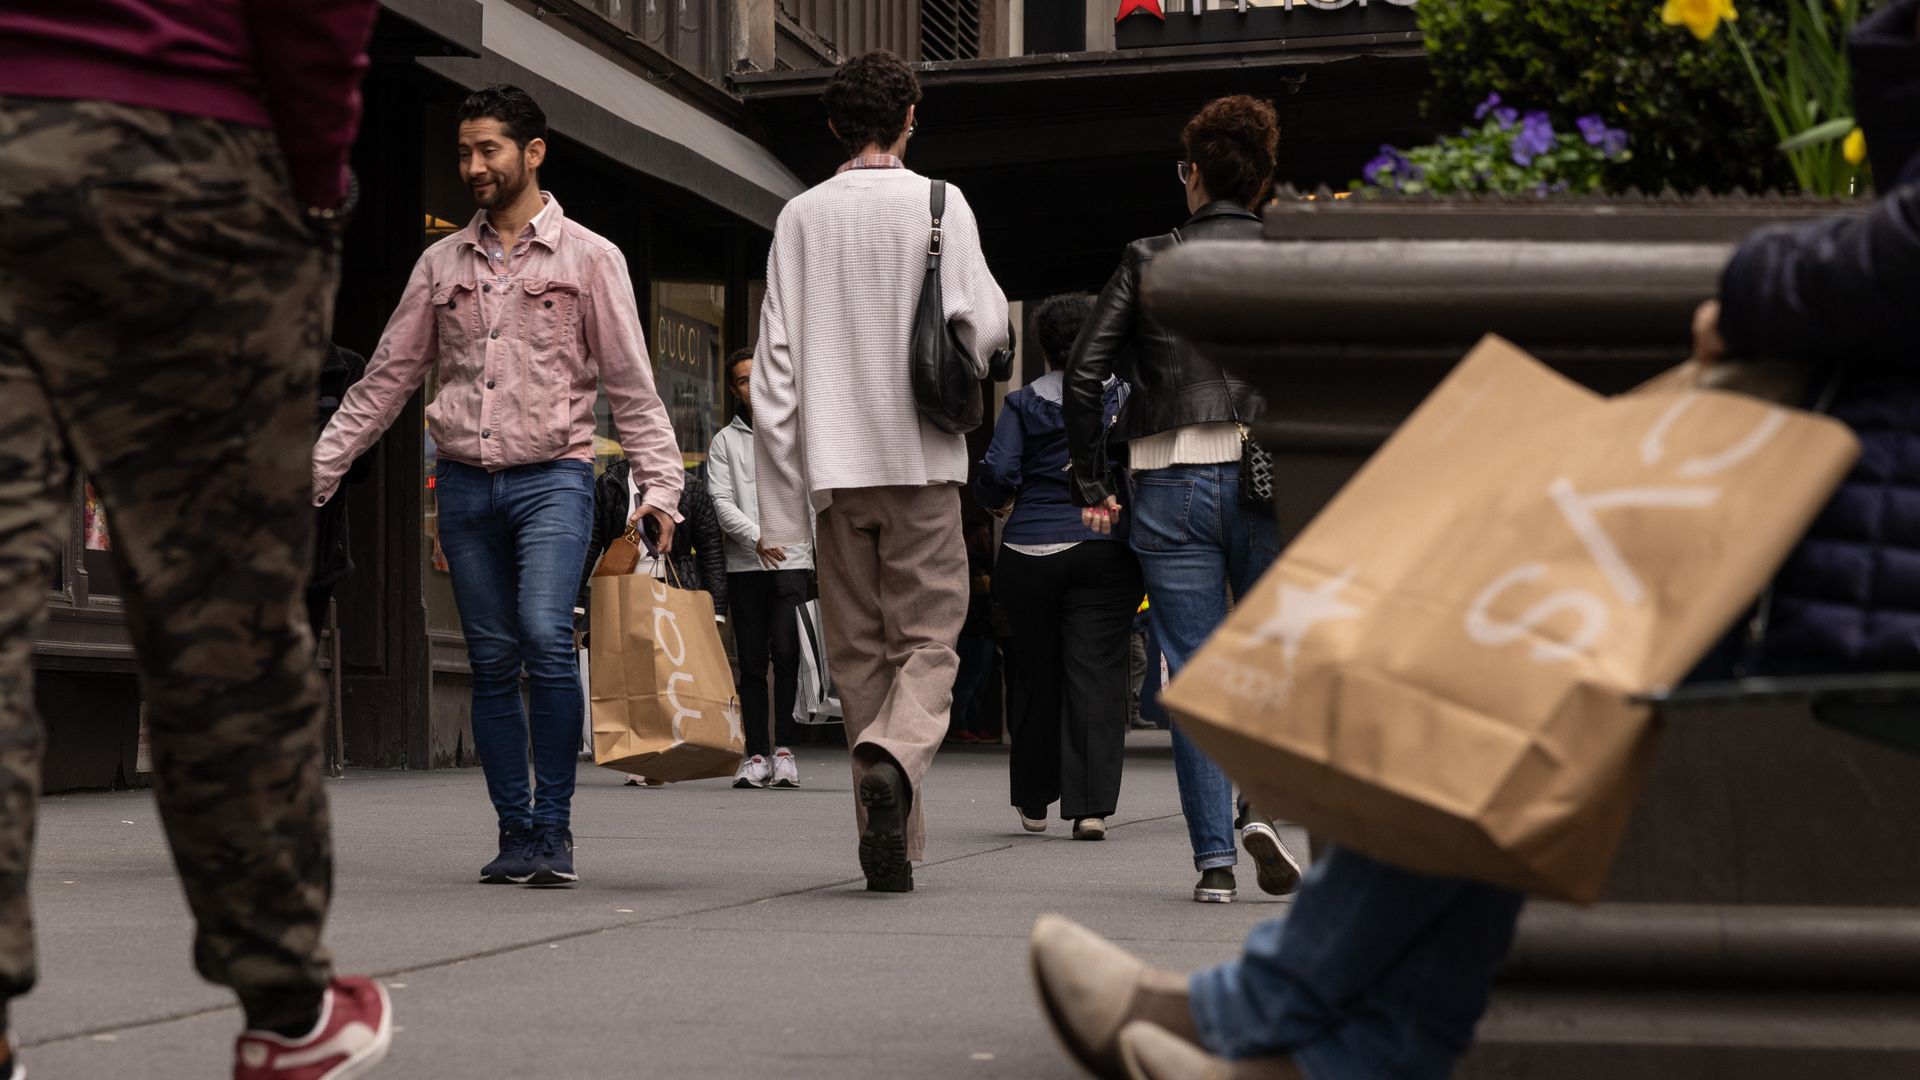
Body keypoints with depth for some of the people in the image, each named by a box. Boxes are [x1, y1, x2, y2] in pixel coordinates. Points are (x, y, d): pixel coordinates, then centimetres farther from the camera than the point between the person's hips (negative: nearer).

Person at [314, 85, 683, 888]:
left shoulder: (588, 258, 4)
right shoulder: (442, 263, 14)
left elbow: (631, 386, 2)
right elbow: (387, 379, 15)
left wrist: (660, 485, -9)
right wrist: (314, 470, 9)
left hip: (552, 475, -4)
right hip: (465, 482, 4)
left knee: (546, 634, -21)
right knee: (492, 662, 3)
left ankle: (554, 827, -12)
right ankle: (515, 833, 10)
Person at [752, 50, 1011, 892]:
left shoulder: (801, 216, 5)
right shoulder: (938, 203, -1)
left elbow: (775, 364, 3)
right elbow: (984, 325, -9)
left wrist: (779, 504, 5)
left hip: (833, 461, 2)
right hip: (921, 458, -2)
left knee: (859, 653, 9)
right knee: (928, 640, 2)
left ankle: (890, 847, 9)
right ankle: (894, 760, -28)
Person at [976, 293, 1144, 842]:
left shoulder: (1023, 402, 1)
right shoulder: (1123, 393, 2)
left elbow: (998, 474, -7)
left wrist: (995, 496, 14)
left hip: (1031, 551, 1)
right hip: (1107, 549, -1)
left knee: (1036, 674, 13)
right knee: (1097, 673, -2)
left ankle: (1033, 801, 24)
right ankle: (1091, 806, -13)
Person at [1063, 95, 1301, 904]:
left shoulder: (1149, 261, 5)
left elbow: (1085, 371, -2)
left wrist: (1092, 486, 4)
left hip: (1172, 486, 0)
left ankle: (1213, 859, 2)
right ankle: (1262, 808, -7)